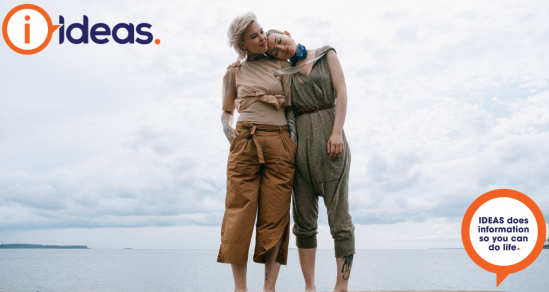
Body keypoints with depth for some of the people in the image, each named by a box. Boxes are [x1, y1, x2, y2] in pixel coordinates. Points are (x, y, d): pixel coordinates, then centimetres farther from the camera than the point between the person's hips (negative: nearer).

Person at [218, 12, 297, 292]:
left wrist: (262, 98, -4)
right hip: (245, 142, 0)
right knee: (239, 211, -7)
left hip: (279, 143, 0)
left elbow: (291, 101, 6)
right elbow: (226, 111, 18)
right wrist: (227, 128, -2)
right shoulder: (234, 72, 14)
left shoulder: (280, 64, 13)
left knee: (275, 215, -3)